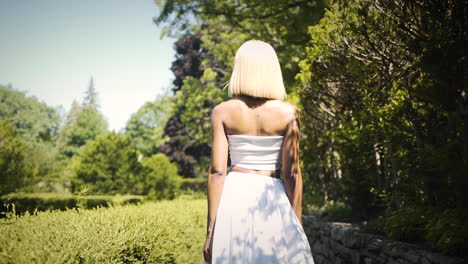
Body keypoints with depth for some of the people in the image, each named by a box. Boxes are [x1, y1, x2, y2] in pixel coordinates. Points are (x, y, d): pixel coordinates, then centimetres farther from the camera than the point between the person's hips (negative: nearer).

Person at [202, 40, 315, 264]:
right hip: (272, 200, -1)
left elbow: (217, 172, -5)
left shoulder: (222, 112, -1)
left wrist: (211, 230, -2)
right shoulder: (288, 112, -2)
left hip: (234, 198, 1)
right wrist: (297, 226, 2)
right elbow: (292, 174, -4)